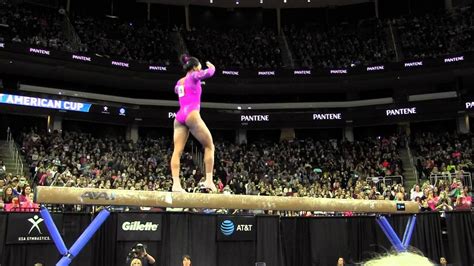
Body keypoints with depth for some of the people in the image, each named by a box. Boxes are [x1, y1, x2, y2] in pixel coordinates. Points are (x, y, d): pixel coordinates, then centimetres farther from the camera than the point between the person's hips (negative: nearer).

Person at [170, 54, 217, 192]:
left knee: (177, 151, -5)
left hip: (179, 117, 7)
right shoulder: (194, 76, 8)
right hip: (191, 115, -7)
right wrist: (212, 67, 19)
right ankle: (209, 180, -7)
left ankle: (176, 183, -16)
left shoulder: (179, 82, 27)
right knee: (209, 146, 2)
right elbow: (209, 72, -3)